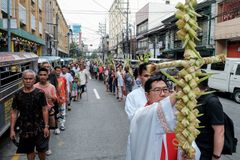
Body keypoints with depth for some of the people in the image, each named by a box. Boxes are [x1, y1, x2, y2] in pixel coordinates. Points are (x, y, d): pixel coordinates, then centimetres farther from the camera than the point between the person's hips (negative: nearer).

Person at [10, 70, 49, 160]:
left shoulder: (40, 93, -8)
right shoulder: (18, 95, -2)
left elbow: (45, 110, -7)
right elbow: (14, 113, 2)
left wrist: (46, 126, -9)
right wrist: (12, 129, 0)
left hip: (39, 128, -2)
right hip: (25, 129, 2)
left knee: (41, 150, 9)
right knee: (29, 151, 14)